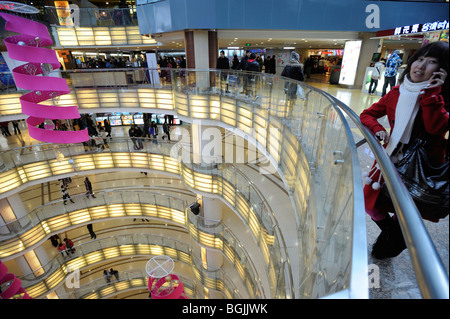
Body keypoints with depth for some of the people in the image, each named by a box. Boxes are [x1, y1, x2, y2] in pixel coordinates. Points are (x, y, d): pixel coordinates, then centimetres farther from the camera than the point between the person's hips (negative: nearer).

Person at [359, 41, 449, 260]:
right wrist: (378, 129, -12)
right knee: (370, 203, 10)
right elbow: (367, 114, 7)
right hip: (391, 159, 4)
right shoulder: (396, 93, 0)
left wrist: (431, 92, -24)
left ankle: (395, 242, 40)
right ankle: (393, 233, 42)